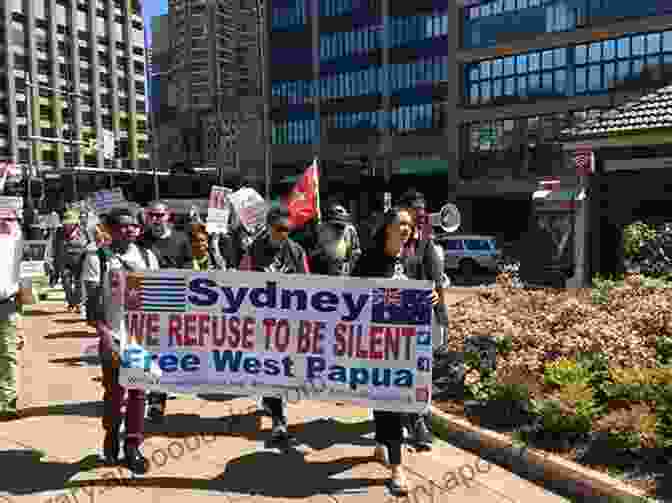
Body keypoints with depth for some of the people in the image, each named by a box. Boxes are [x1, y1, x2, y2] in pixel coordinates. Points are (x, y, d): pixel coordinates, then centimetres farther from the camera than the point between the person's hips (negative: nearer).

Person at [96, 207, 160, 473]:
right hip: (114, 338, -2)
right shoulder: (99, 259, -2)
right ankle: (111, 435, 35)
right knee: (114, 393, 7)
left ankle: (133, 447, 21)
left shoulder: (148, 256, 7)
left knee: (138, 393, 7)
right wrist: (105, 334, -14)